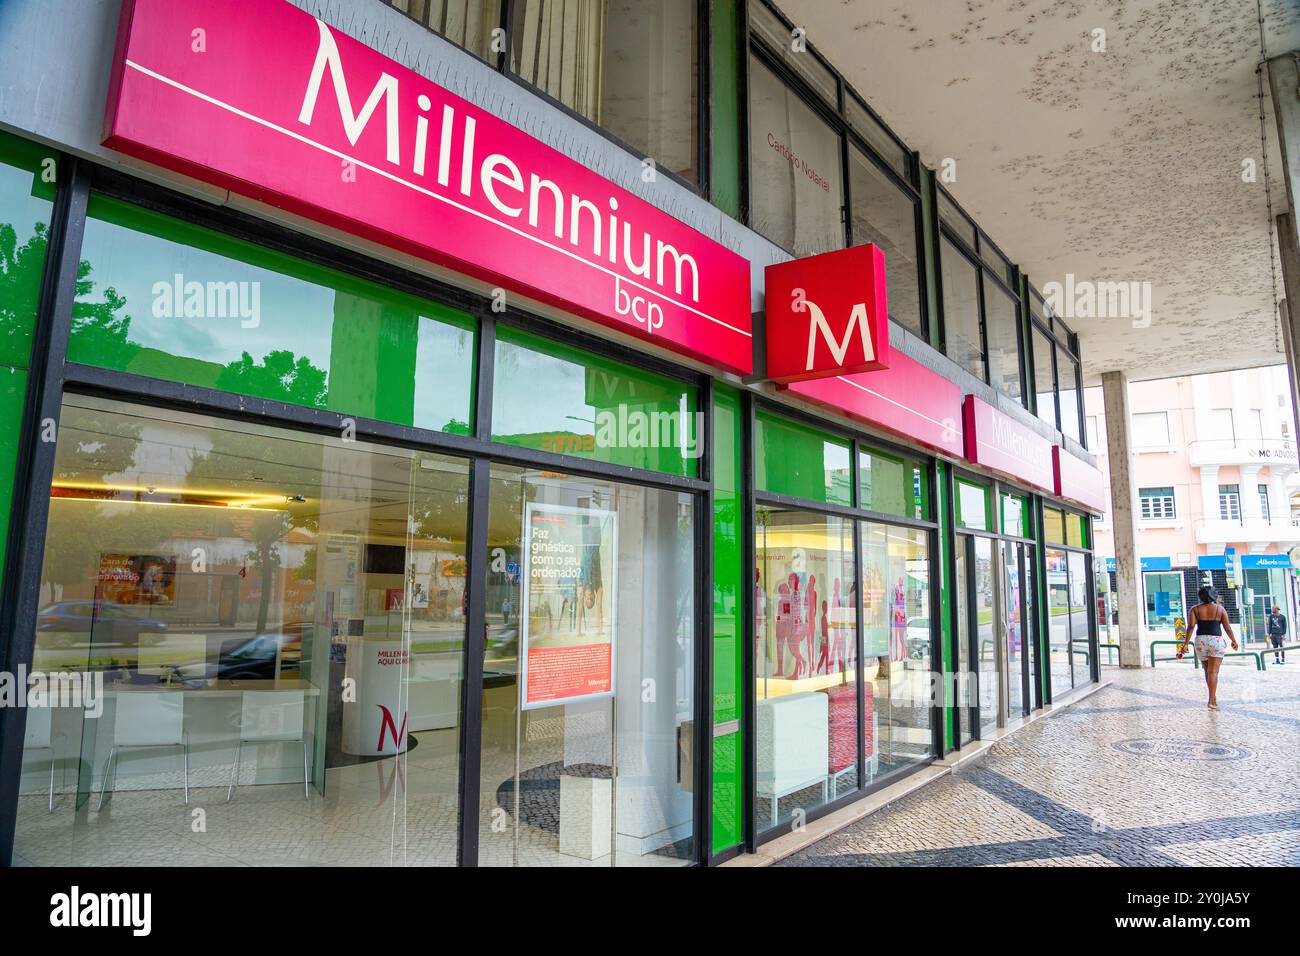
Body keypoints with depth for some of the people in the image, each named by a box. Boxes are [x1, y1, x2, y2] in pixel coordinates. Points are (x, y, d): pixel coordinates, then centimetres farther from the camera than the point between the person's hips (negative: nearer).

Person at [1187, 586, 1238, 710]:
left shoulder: (1195, 609, 3)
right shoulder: (1220, 608, 2)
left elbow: (1191, 627, -7)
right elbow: (1227, 627, 2)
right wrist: (1234, 640, 17)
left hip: (1201, 641, 2)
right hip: (1216, 641, -2)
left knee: (1207, 670, 18)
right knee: (1213, 672, -5)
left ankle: (1214, 697, 29)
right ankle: (1211, 701, -11)